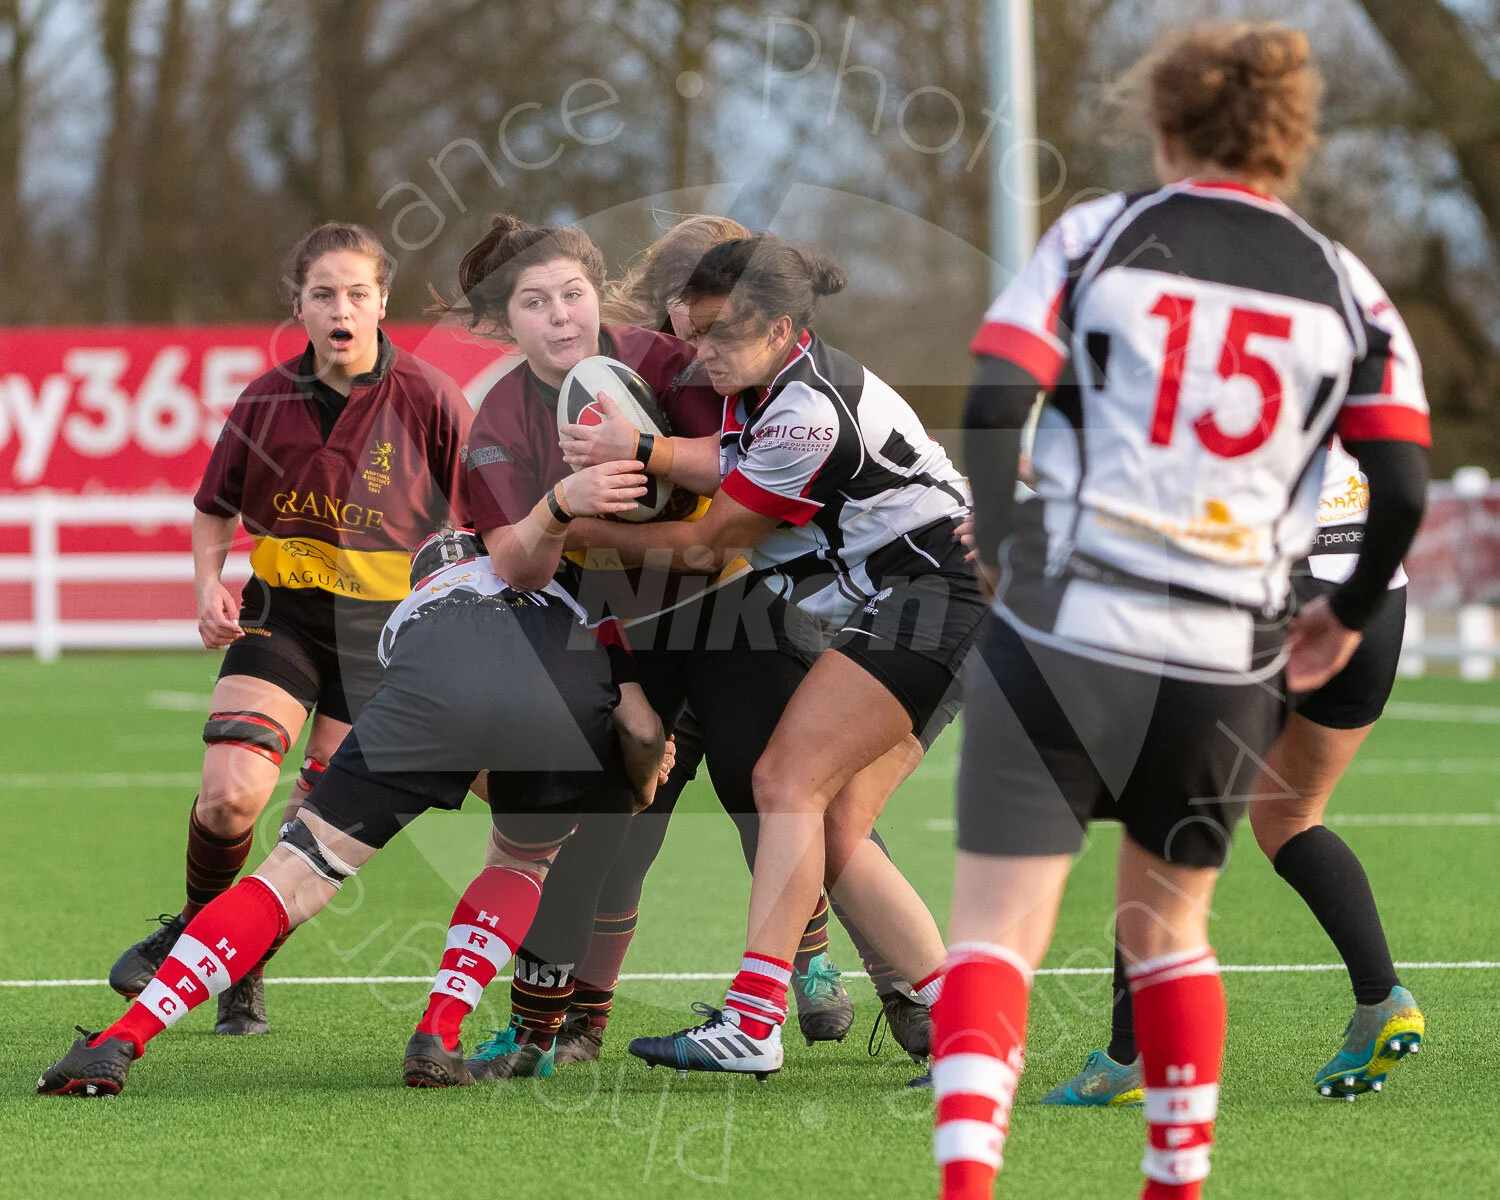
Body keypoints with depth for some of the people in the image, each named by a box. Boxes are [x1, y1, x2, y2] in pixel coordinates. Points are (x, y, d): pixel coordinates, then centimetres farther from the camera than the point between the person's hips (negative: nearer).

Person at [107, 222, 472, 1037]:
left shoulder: (428, 399, -10)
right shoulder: (268, 401, -2)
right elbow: (215, 509, 12)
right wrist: (208, 586, -5)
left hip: (382, 629, -1)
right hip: (279, 611, 1)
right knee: (230, 793, -17)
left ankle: (246, 969, 20)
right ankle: (194, 929, 13)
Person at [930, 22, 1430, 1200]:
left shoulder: (1096, 236, 3)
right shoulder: (1342, 287, 8)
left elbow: (993, 403, -7)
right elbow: (1404, 486, 3)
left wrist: (1000, 550, 9)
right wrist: (1349, 616, 20)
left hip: (1060, 638, -2)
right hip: (1226, 670, 2)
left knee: (994, 937, -1)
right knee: (1169, 932, 22)